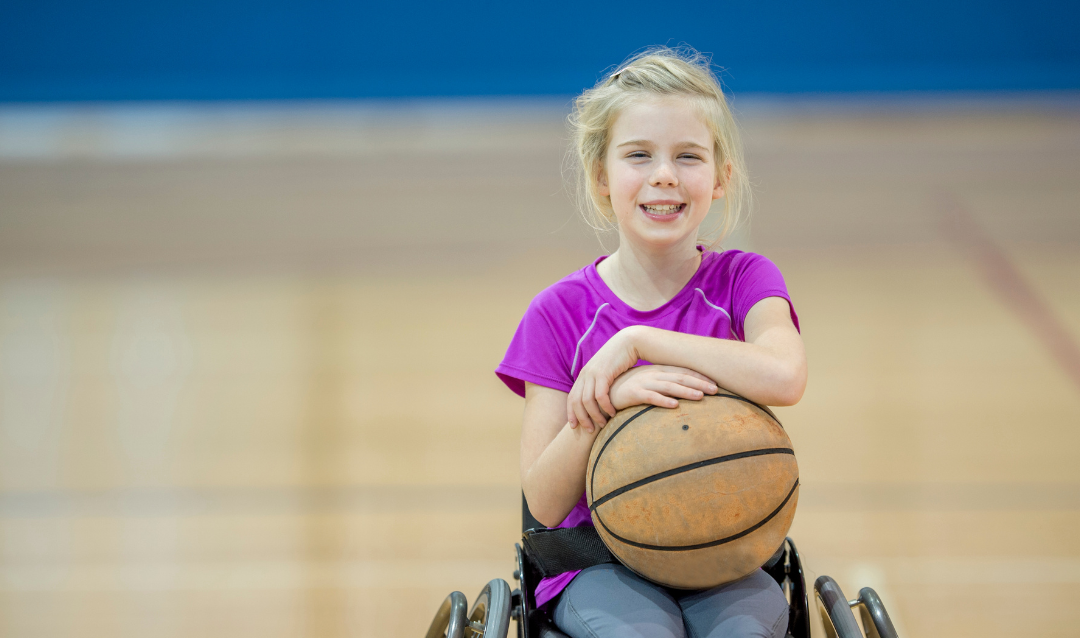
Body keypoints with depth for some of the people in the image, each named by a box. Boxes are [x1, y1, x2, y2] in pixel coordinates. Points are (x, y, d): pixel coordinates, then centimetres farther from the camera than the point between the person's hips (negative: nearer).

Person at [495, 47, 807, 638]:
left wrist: (638, 340, -21)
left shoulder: (743, 280, 1)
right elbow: (545, 505, -4)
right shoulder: (561, 313, 0)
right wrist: (606, 400, -21)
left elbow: (784, 377, -24)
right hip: (602, 564, 0)